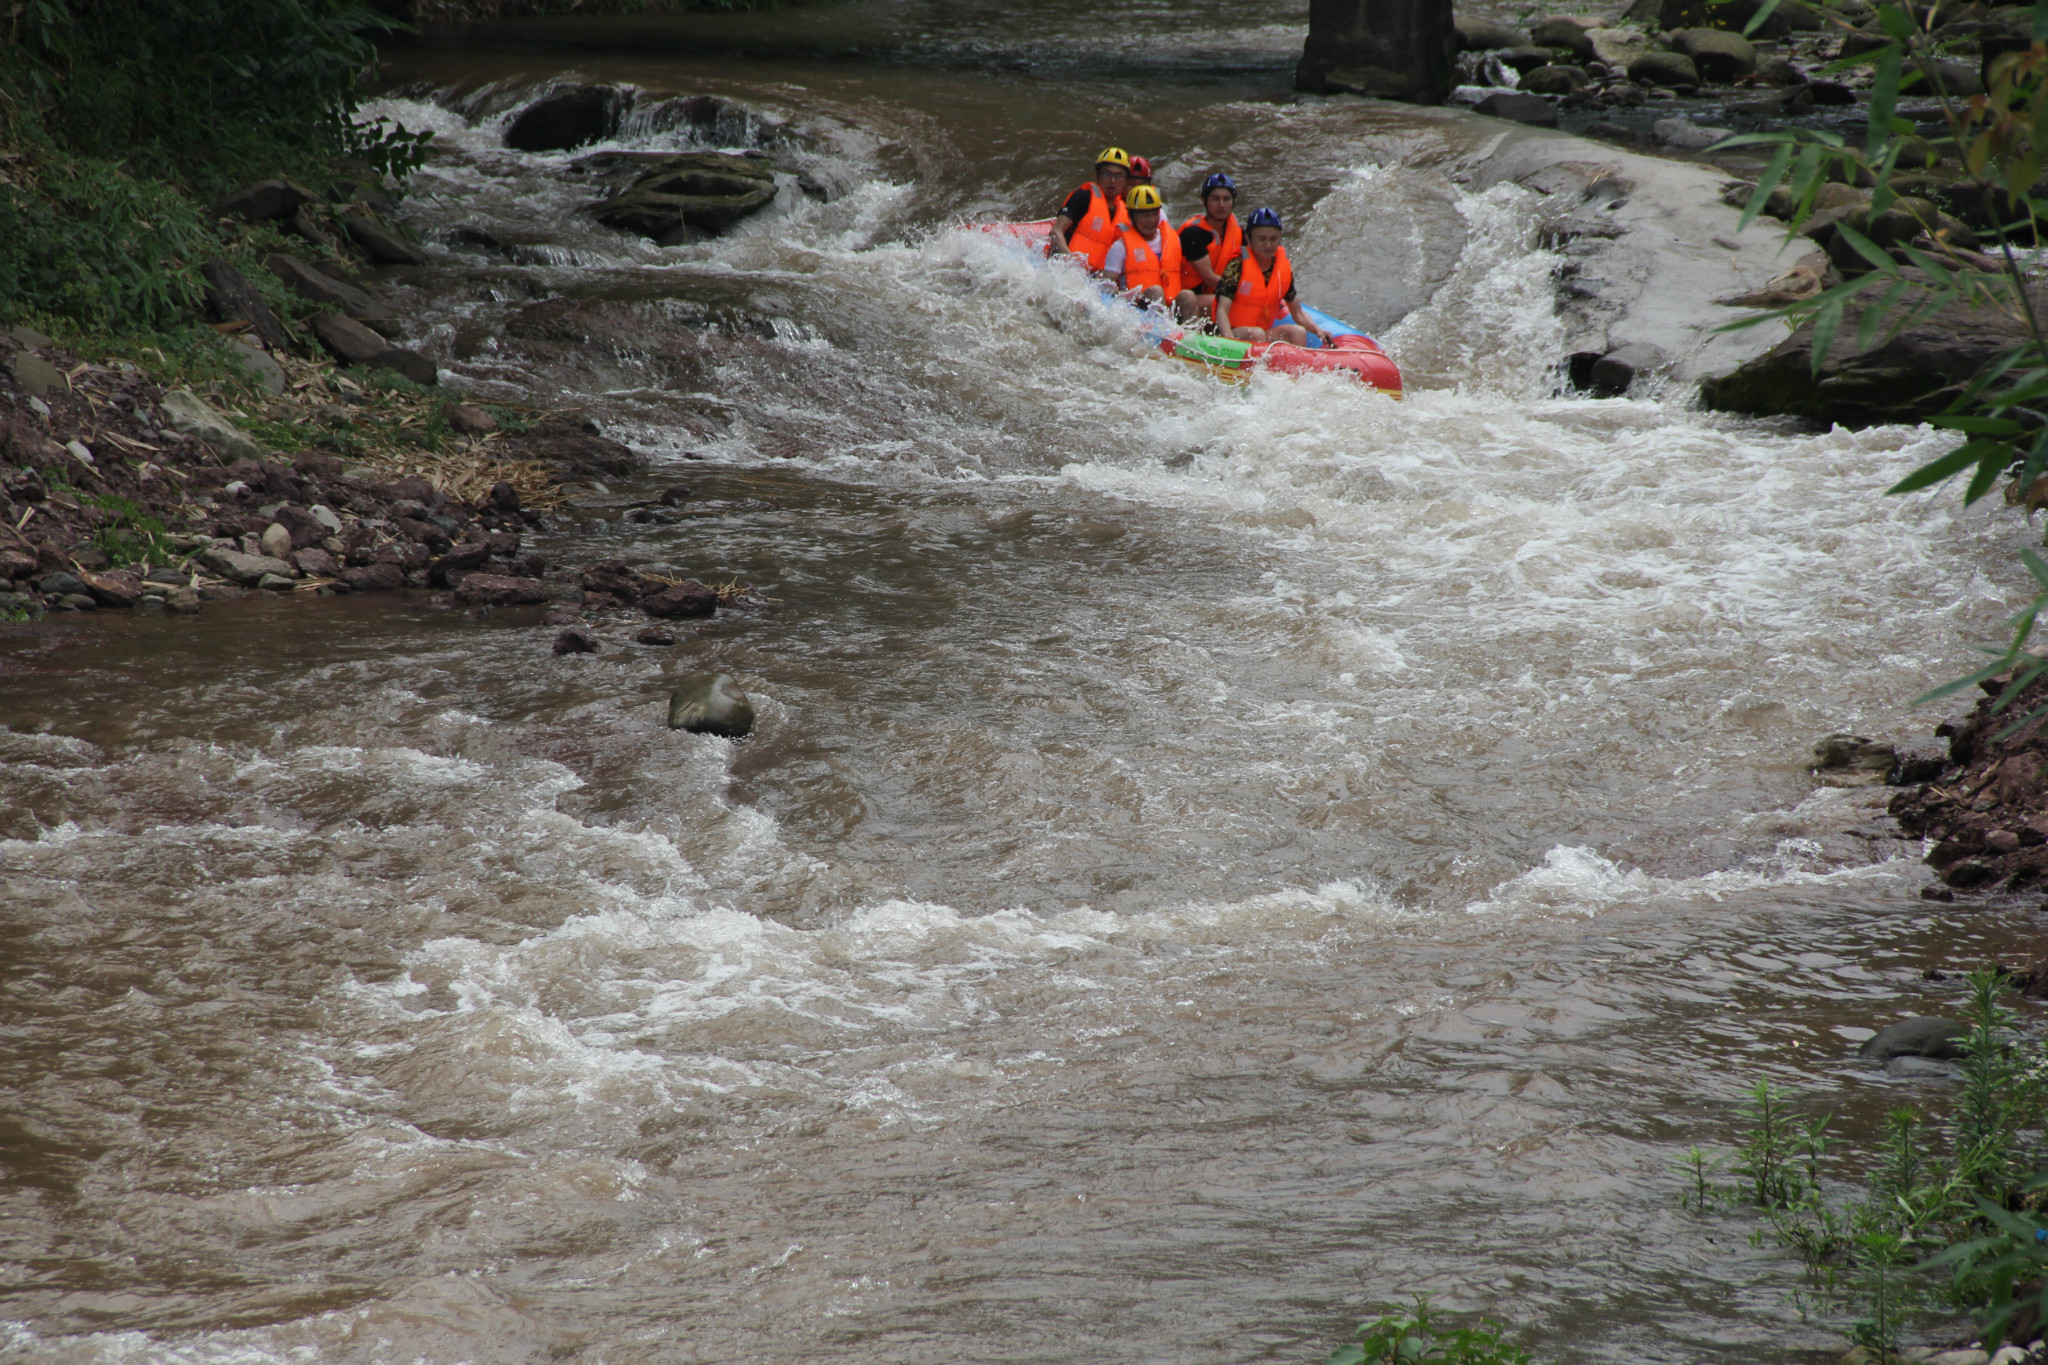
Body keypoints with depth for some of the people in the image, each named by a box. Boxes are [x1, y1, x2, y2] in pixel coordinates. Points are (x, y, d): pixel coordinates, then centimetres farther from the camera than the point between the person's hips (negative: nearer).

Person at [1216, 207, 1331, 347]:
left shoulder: (1284, 269, 5)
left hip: (1265, 334, 5)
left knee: (1298, 332, -20)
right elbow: (1222, 310, -18)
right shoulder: (1237, 266, -11)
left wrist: (1317, 330, -8)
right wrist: (1230, 340, -37)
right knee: (1257, 333, -34)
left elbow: (1298, 313, 12)